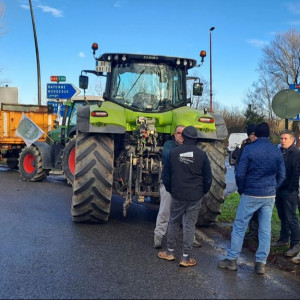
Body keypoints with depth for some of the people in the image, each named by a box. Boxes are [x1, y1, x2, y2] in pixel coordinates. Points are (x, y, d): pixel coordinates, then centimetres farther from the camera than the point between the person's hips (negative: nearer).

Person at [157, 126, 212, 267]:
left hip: (177, 196, 1)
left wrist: (170, 190, 16)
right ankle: (186, 258, 11)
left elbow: (166, 176, 2)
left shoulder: (174, 152, -4)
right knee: (189, 225, 6)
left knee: (173, 223, 16)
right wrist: (202, 192, 13)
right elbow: (208, 178, -1)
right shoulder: (201, 155, -6)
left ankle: (170, 252, 26)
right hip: (195, 197, -1)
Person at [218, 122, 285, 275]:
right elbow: (281, 175, 6)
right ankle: (261, 263, 14)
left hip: (250, 195, -4)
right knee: (265, 229, 10)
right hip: (269, 196, 4)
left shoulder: (249, 149, -10)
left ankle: (232, 260, 11)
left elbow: (240, 173, -11)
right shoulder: (276, 151, 2)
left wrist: (241, 189, 4)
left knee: (239, 227, 6)